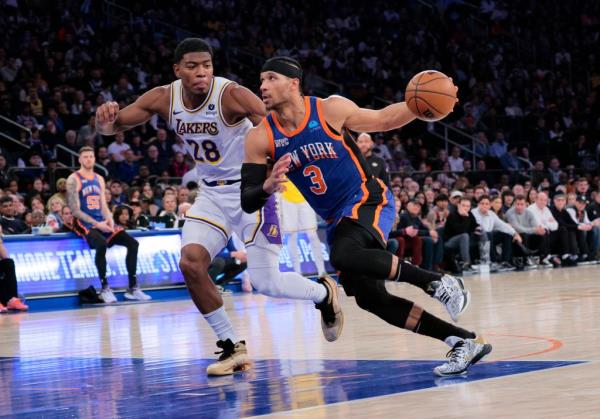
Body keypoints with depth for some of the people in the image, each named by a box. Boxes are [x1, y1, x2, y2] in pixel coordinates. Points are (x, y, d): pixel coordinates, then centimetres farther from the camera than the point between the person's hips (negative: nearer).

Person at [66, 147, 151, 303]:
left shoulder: (99, 179, 15)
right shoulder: (74, 179, -6)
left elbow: (103, 205, 14)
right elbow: (75, 210, -13)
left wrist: (109, 219, -8)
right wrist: (96, 224, -20)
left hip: (102, 222, 7)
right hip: (84, 223, -7)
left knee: (132, 243, -7)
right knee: (101, 244, -37)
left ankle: (133, 288, -2)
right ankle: (105, 288, -25)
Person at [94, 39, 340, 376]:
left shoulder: (232, 95, -23)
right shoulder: (164, 99, -7)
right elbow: (112, 126, -2)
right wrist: (105, 118, -28)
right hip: (212, 193, 5)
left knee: (266, 282, -8)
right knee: (191, 263, -14)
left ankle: (324, 293, 25)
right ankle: (233, 348, 0)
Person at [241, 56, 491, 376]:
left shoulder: (331, 110, -11)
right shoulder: (260, 138, -6)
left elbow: (384, 119, 5)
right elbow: (247, 202, -8)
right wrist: (268, 186, -31)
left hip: (367, 200, -5)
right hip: (336, 219, 5)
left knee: (344, 257, -35)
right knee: (370, 298, 0)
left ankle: (436, 282, -20)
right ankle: (464, 342, 6)